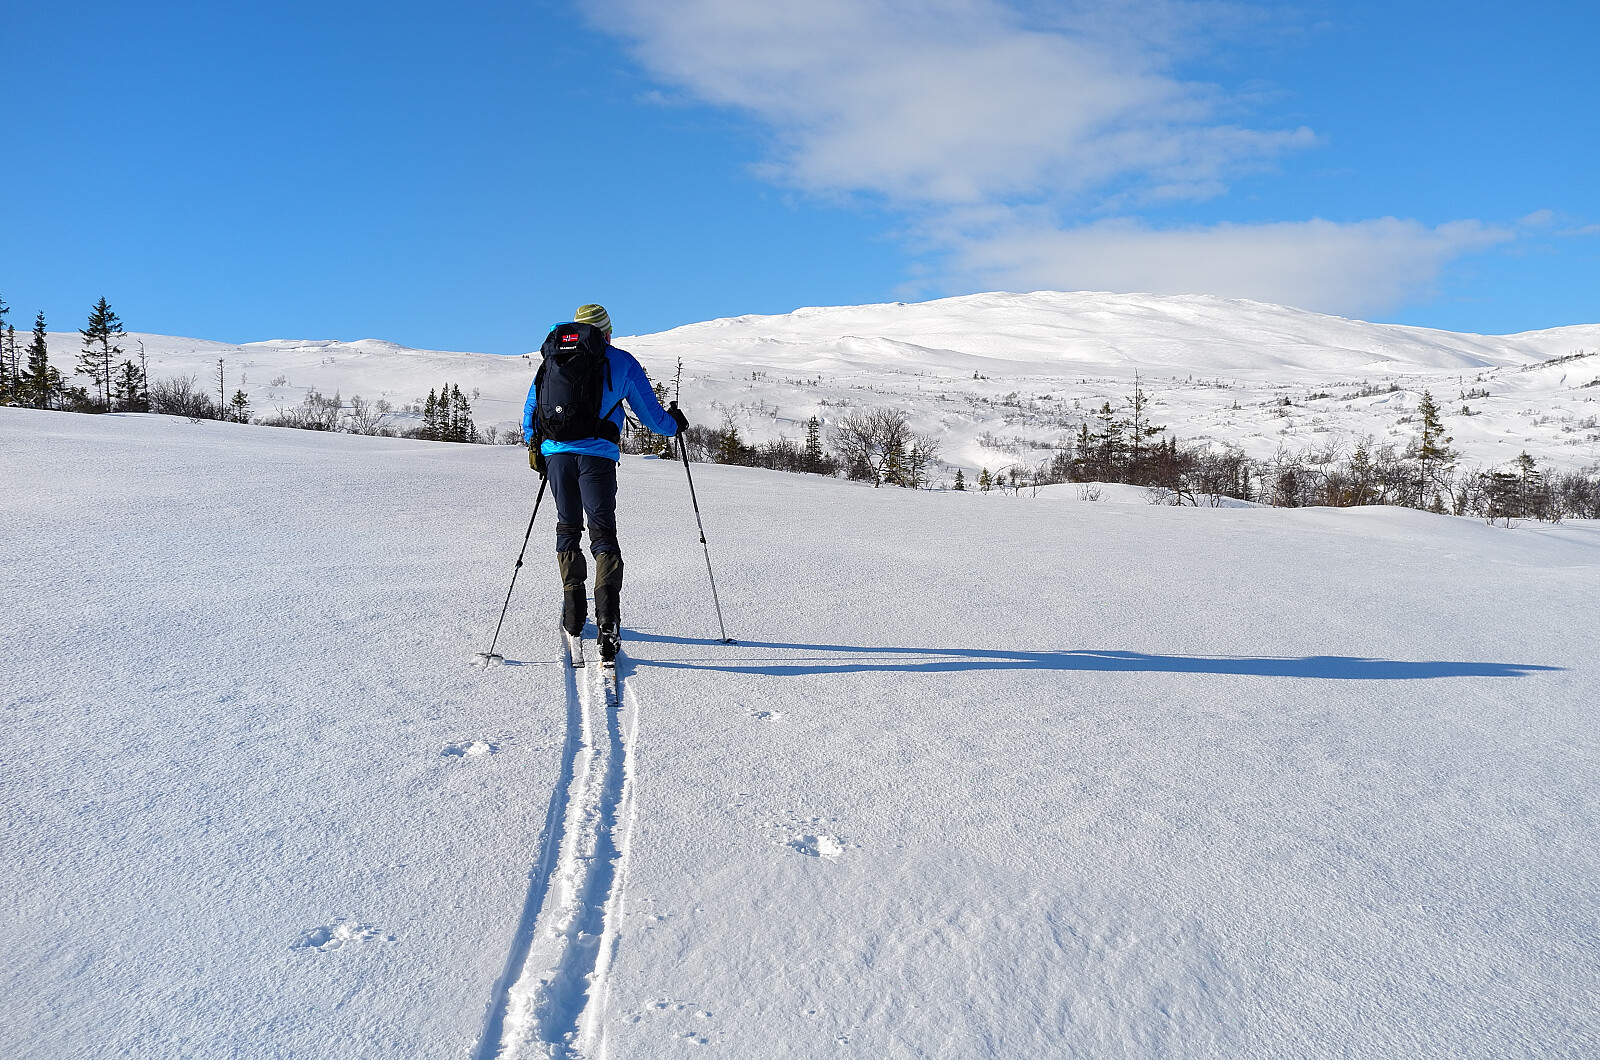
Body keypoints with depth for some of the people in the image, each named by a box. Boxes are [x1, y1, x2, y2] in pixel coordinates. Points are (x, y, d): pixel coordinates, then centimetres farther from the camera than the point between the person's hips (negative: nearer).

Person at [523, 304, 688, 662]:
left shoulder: (552, 357, 18)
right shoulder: (621, 361, 9)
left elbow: (530, 409, 18)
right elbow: (651, 415, 12)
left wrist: (534, 447, 27)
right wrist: (674, 423, 31)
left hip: (555, 452, 3)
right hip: (596, 454, -3)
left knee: (567, 528, 18)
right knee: (603, 533, -1)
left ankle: (574, 615, 20)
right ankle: (608, 621, -16)